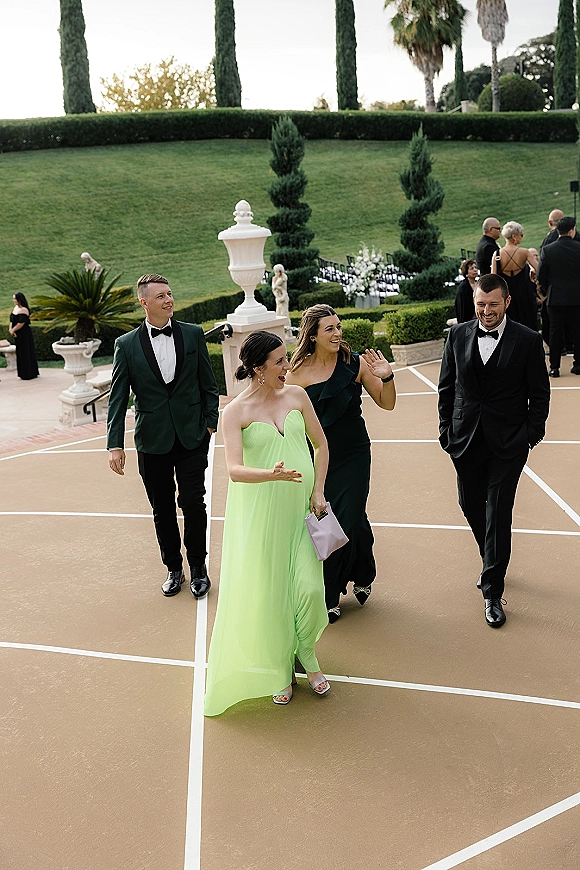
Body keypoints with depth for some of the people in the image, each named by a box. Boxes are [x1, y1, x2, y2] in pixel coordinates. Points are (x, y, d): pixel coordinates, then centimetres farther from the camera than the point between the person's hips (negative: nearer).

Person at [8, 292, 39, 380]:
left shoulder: (23, 310, -17)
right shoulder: (15, 308, 10)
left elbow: (21, 323, -21)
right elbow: (12, 320, 13)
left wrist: (13, 330, -10)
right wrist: (10, 329, -4)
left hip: (25, 334, -9)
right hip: (18, 336, 9)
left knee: (26, 354, -2)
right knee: (20, 353, 13)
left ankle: (28, 374, 6)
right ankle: (23, 374, 21)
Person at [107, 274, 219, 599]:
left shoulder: (193, 334, 0)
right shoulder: (126, 345, -2)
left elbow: (209, 384, 7)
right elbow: (118, 398, -2)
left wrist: (210, 423, 0)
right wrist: (115, 444, -8)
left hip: (192, 436, 0)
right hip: (153, 440, 1)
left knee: (193, 502, -2)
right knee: (163, 509, 11)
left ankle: (198, 567, 19)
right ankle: (174, 569, 29)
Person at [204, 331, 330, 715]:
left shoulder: (296, 395, 2)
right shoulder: (236, 411, -9)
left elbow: (321, 444, 11)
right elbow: (234, 469, -19)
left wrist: (318, 489, 3)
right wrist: (272, 475, -36)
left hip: (300, 508, 3)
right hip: (260, 513, -3)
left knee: (309, 586, -2)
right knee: (268, 592, 5)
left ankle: (308, 656, 26)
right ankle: (280, 668, 26)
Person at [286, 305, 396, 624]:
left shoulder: (355, 363, -6)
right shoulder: (299, 372, -6)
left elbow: (387, 403, 1)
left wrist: (386, 377, -17)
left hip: (353, 456, 0)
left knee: (351, 521, -1)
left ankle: (362, 576, 32)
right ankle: (328, 594, 25)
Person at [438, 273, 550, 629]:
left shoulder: (528, 340, -6)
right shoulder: (458, 335, 2)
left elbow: (539, 394, -1)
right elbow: (447, 387, 8)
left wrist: (532, 434, -7)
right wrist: (446, 430, 4)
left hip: (508, 443, -3)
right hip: (466, 439, 4)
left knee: (498, 513, -3)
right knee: (471, 506, 14)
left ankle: (493, 592, 9)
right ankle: (492, 562, 41)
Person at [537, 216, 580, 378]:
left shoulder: (547, 250, -7)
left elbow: (541, 276, -3)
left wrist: (547, 291, 13)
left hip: (555, 298, 0)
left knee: (556, 333, 4)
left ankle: (554, 367, 5)